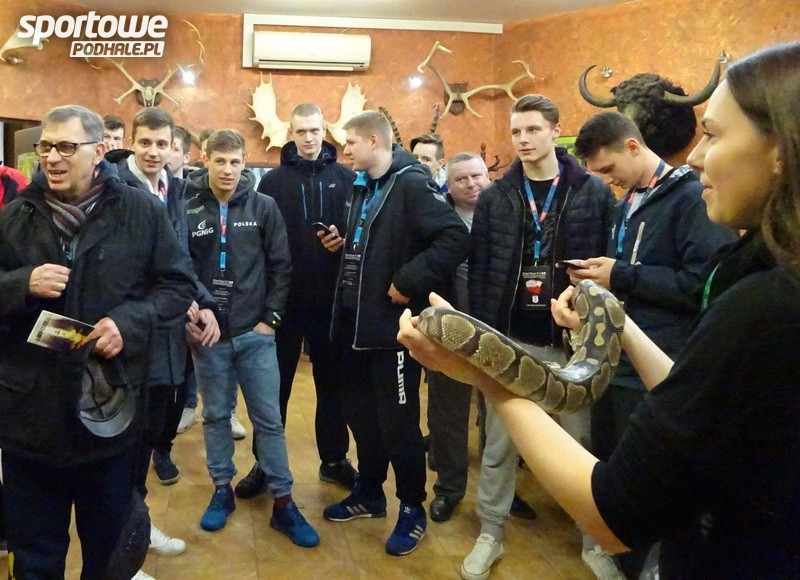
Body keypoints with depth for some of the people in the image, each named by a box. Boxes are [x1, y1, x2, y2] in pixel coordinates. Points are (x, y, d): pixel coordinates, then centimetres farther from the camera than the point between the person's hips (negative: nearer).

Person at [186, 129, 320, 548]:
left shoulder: (264, 207, 0)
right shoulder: (190, 212, 1)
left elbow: (282, 266, 0)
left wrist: (271, 317, -5)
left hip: (254, 332, -1)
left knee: (268, 419, 4)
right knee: (216, 415, 13)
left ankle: (283, 503, 13)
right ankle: (222, 490, 29)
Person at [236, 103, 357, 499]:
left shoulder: (346, 179, 4)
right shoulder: (273, 181, 2)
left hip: (332, 299, 1)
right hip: (285, 299, -1)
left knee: (332, 382, 13)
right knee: (276, 385, 9)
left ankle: (334, 459, 28)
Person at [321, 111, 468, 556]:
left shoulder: (411, 183, -13)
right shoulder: (364, 187, 15)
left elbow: (456, 238, -24)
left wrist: (408, 281, -22)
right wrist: (343, 244, 3)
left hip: (393, 324, -9)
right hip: (358, 322, 9)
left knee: (398, 421, 2)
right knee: (361, 414, 17)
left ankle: (413, 510, 20)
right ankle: (370, 493, 35)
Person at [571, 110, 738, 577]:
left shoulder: (695, 197, -14)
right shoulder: (630, 201, 13)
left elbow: (706, 284, -24)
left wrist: (622, 277, -20)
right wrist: (600, 275, 1)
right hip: (616, 359, 8)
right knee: (607, 465, 19)